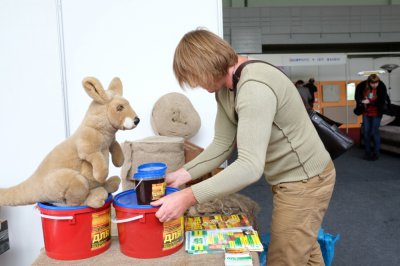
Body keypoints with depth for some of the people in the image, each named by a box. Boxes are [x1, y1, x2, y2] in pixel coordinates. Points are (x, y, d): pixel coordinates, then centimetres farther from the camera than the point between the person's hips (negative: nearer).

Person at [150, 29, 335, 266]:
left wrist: (189, 197, -38)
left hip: (305, 181, -9)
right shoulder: (224, 88, 0)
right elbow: (222, 145, 0)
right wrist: (181, 175, -9)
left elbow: (250, 167, -36)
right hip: (292, 177, 9)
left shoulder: (254, 87, -31)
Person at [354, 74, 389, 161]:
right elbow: (357, 97, -1)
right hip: (366, 112, 3)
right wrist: (362, 102, -19)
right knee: (366, 132, 7)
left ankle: (376, 152, 11)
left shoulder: (382, 87, -17)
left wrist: (369, 102, -26)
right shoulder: (362, 86, -11)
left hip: (376, 113, -3)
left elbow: (381, 102, -18)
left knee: (374, 132, -2)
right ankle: (367, 152, 19)